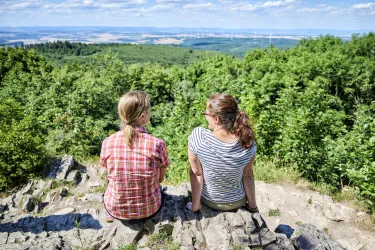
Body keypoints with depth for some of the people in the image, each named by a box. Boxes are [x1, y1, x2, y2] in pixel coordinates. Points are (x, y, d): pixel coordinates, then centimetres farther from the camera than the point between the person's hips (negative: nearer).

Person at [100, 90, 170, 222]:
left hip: (115, 208, 1)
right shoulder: (157, 144, -25)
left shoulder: (107, 143, -20)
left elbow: (110, 172, -1)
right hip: (149, 210, -1)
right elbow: (160, 178, -8)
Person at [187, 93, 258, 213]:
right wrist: (253, 206, 3)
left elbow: (196, 174, -22)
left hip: (209, 201, -1)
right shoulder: (248, 142, -25)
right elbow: (248, 176, -14)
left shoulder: (198, 137, -31)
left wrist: (195, 205, -8)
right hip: (238, 202, 1)